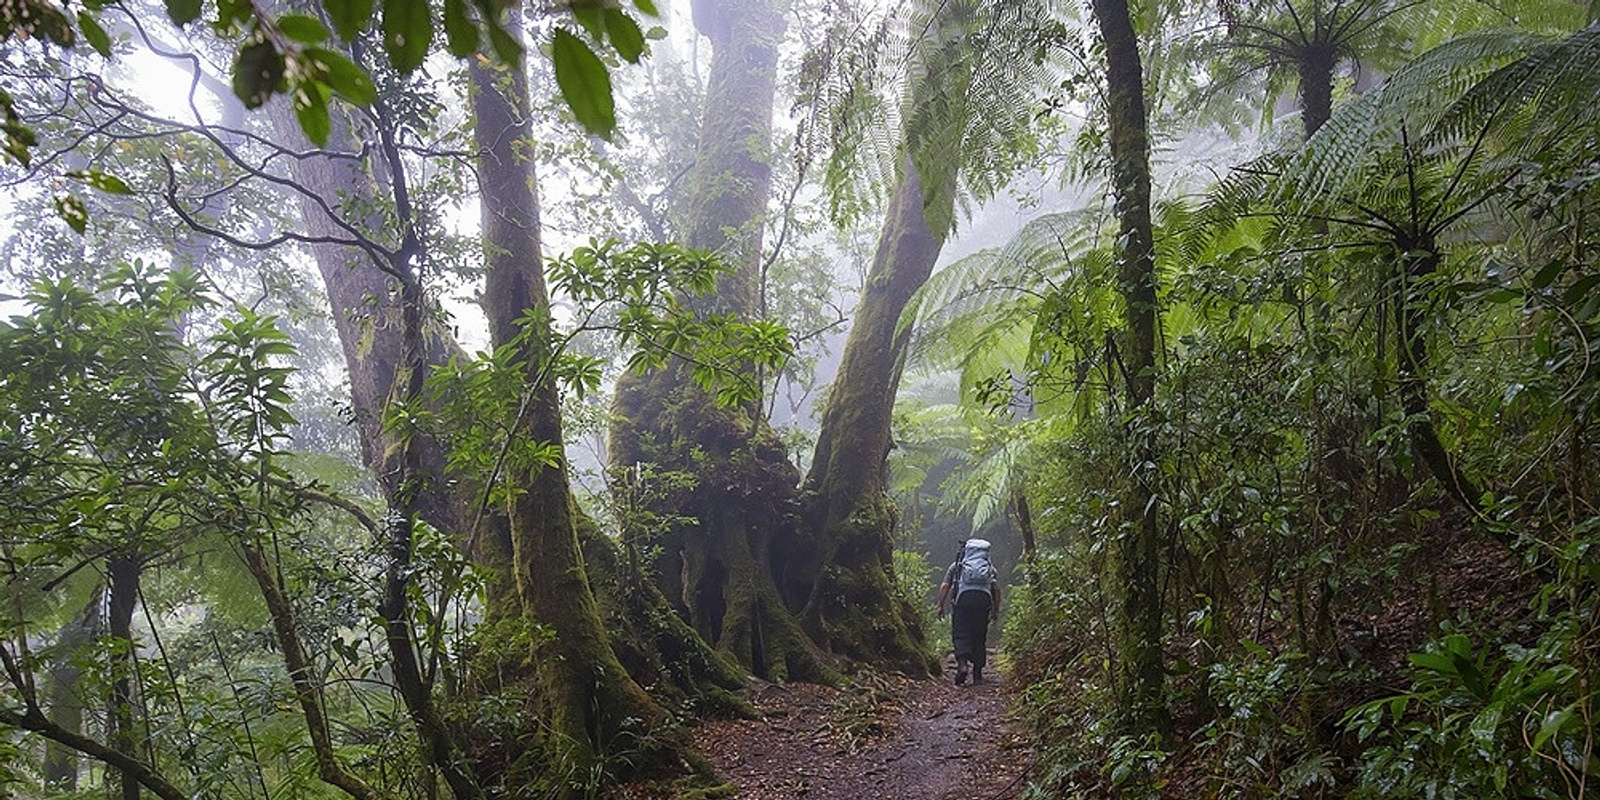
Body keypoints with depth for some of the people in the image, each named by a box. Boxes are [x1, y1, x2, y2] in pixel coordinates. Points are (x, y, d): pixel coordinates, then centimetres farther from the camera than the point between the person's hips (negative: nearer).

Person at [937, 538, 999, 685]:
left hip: (963, 597, -1)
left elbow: (944, 586, 11)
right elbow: (997, 590, 12)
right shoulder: (991, 569, 24)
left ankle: (962, 665, -21)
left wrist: (941, 606, 10)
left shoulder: (957, 566, 21)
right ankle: (977, 674, 10)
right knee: (980, 637, 9)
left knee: (960, 635, 1)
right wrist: (996, 610, 14)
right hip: (984, 599, 1)